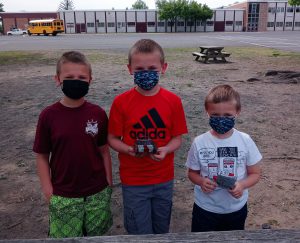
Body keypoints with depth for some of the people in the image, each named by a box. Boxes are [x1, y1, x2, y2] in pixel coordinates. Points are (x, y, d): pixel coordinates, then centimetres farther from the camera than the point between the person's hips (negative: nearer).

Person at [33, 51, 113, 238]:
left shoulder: (98, 114, -7)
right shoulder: (49, 116, -10)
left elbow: (104, 151, 1)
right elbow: (42, 156, -3)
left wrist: (108, 185, 3)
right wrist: (49, 192, -5)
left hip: (98, 194, 1)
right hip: (63, 197, -1)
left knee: (97, 236, 18)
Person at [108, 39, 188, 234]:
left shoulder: (173, 101, -8)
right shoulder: (121, 102, -11)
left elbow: (177, 138, -2)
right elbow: (112, 138, -4)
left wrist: (165, 150, -22)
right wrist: (130, 150, -23)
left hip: (164, 180, 2)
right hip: (133, 181, -1)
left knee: (161, 230, 22)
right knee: (140, 233, 13)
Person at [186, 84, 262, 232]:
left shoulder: (245, 141, -11)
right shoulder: (199, 142, -13)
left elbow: (255, 173, -2)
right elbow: (192, 172, -1)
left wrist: (242, 185, -22)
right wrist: (201, 181, -22)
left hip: (236, 208, 1)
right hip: (205, 208, -1)